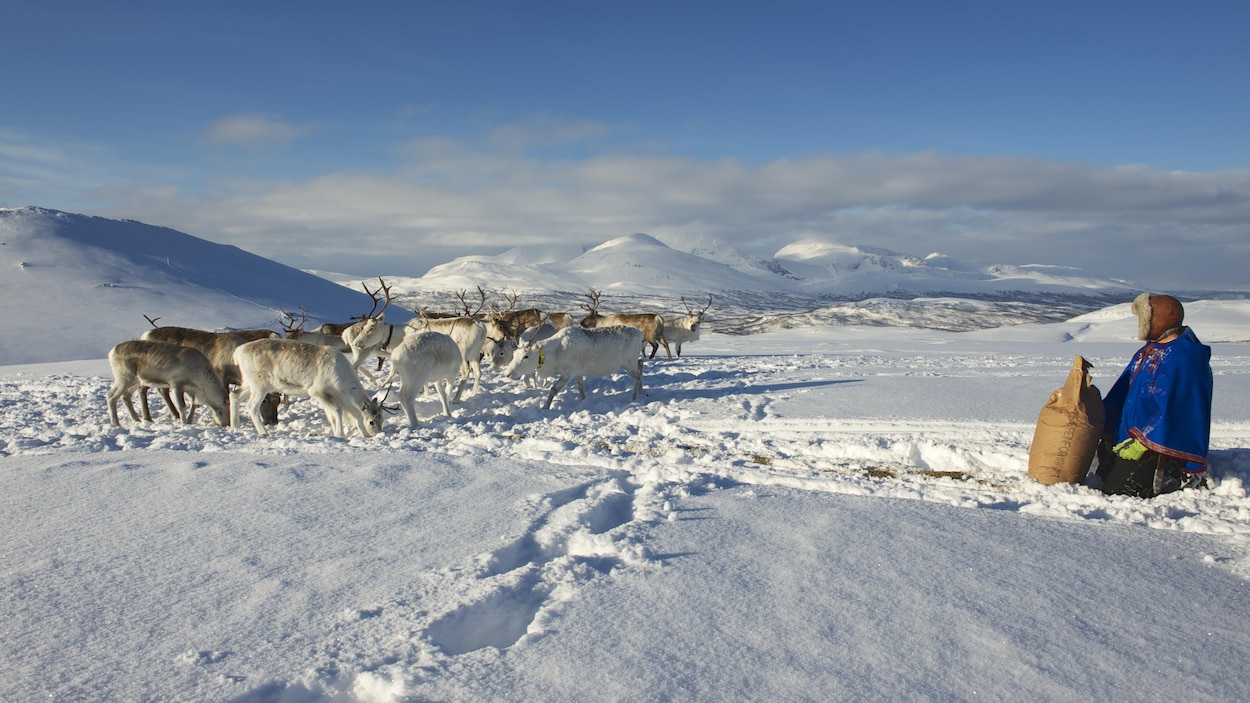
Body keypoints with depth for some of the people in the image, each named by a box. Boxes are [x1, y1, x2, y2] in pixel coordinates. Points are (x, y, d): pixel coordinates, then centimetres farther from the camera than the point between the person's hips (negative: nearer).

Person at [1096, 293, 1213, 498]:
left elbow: (1173, 409, -24)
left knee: (1116, 492, -14)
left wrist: (1143, 442, -24)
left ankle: (1186, 478, 1)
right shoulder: (1147, 351, 13)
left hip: (1161, 445, -10)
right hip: (1130, 438, 10)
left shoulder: (1184, 356, -18)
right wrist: (1106, 430, 6)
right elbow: (1120, 394, 13)